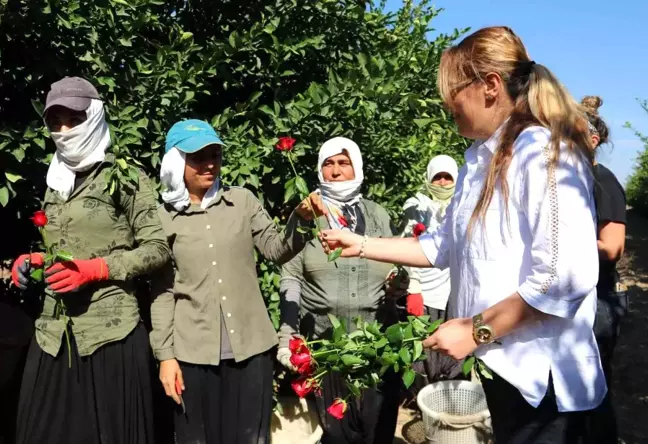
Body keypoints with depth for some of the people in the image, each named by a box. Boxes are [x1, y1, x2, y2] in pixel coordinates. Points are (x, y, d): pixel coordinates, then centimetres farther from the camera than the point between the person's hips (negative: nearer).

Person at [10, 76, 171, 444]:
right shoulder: (55, 183, 15)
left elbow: (158, 249, -7)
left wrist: (93, 270, -17)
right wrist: (33, 261, 6)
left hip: (110, 332, -5)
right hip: (54, 333, 6)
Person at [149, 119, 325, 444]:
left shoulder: (242, 201, 4)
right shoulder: (164, 218, -1)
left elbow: (277, 251, 1)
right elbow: (162, 292, 0)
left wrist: (301, 220, -17)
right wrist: (165, 355, -3)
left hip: (250, 346, 1)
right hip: (194, 352, -1)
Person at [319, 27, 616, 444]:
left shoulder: (542, 151, -17)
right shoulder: (481, 160, 11)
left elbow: (568, 276, -25)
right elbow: (445, 247, 19)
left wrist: (475, 330, -18)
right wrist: (362, 245, 15)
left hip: (543, 379, -8)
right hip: (504, 367, 8)